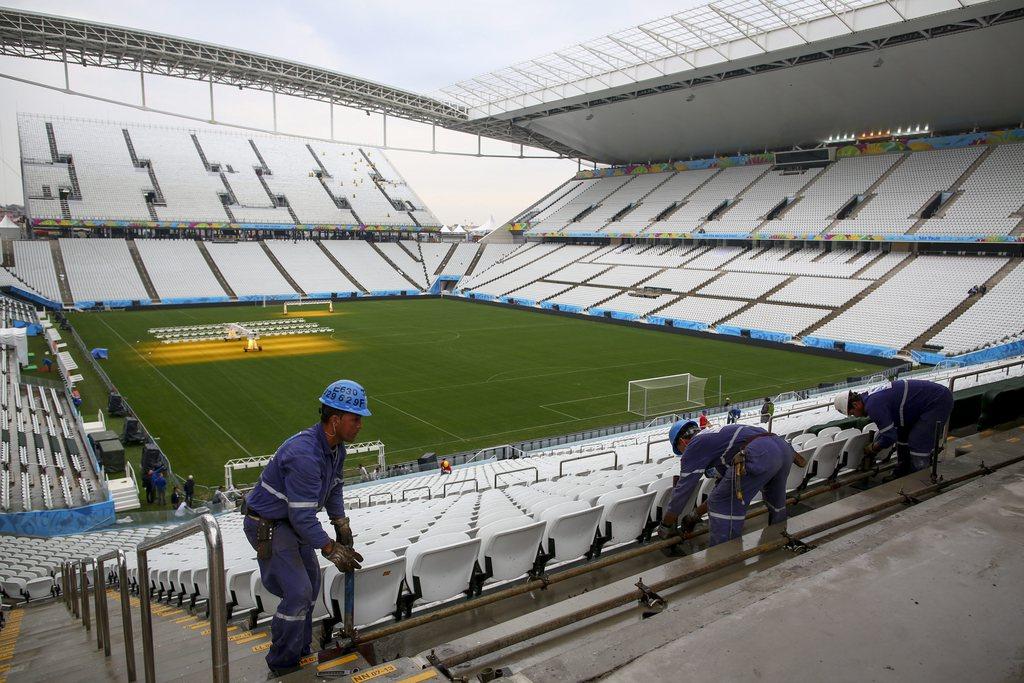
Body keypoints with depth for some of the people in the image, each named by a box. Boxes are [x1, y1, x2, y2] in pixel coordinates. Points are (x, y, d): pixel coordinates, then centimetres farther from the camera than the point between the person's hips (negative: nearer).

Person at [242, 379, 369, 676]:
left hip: (291, 521, 10)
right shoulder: (305, 455, -35)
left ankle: (300, 650, 35)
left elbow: (333, 488, 12)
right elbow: (302, 517, -31)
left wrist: (341, 523, 2)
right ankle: (282, 663, 14)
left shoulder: (336, 446, -4)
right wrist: (331, 550, -22)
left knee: (311, 582, 17)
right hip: (268, 526, -10)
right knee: (298, 593, -7)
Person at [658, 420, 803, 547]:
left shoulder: (694, 446, 14)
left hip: (759, 454, -9)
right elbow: (724, 488, 42)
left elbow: (682, 491, 14)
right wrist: (695, 515, 47)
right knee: (776, 504, 32)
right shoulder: (717, 437, 37)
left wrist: (666, 526, 26)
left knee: (722, 505, 5)